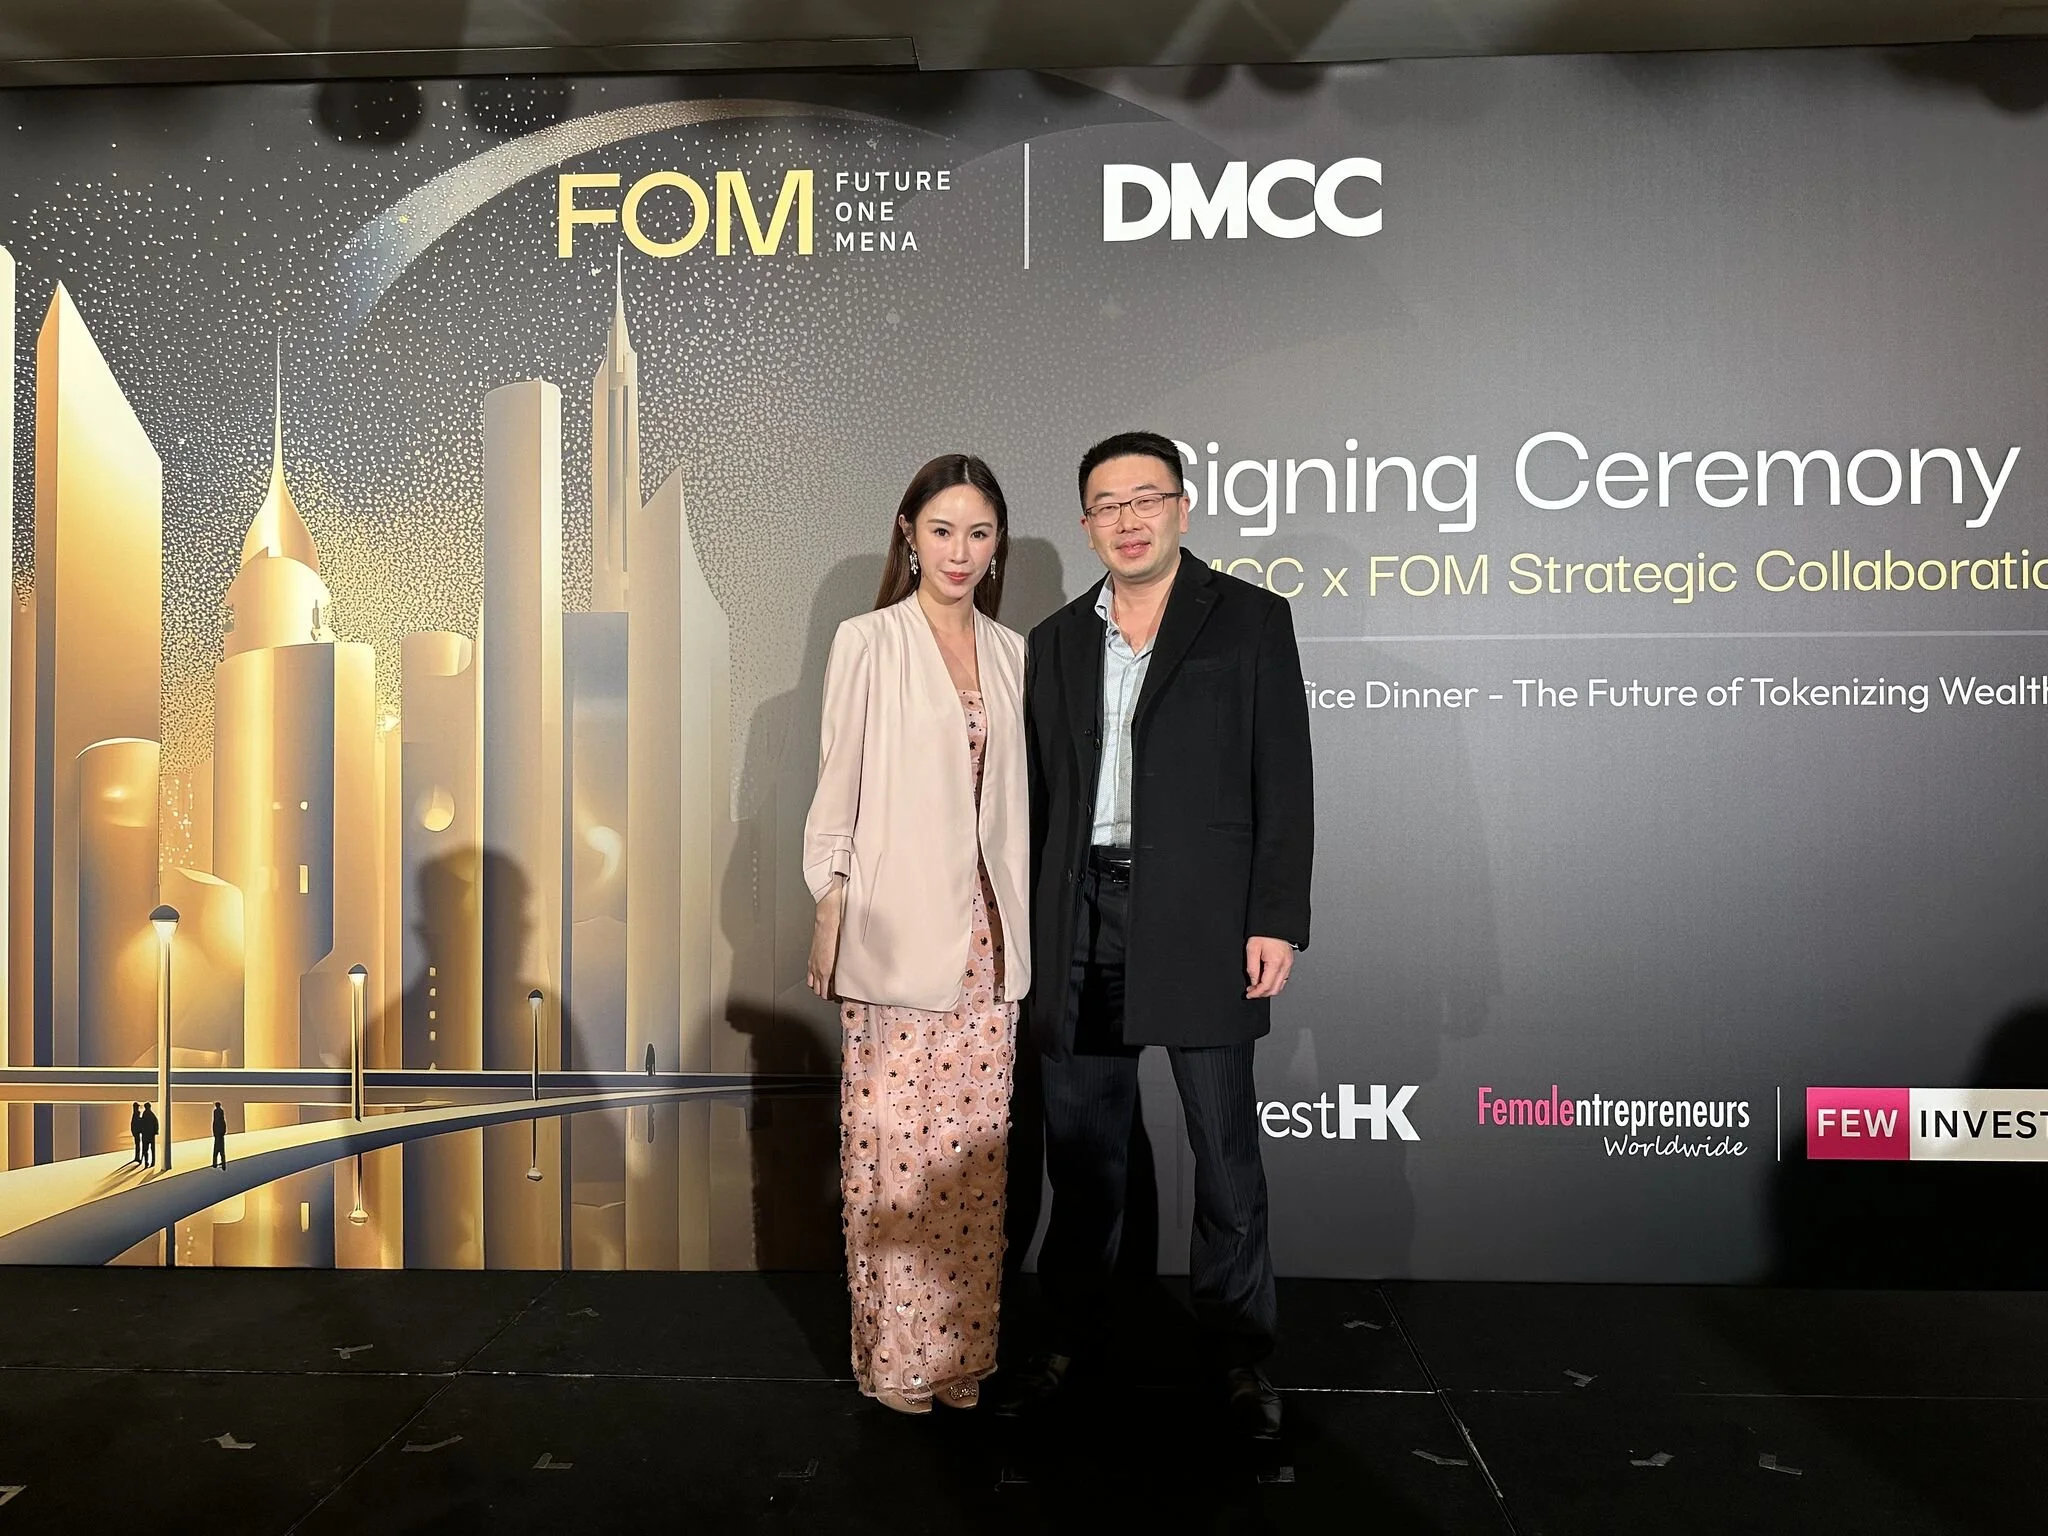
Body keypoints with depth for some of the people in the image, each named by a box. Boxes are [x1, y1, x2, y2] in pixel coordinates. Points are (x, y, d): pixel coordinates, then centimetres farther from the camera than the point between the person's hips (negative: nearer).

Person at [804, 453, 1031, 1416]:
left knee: (974, 1144, 8)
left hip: (986, 935, 4)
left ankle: (964, 1347, 22)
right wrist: (828, 917, -6)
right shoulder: (868, 643, -1)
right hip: (896, 931, -4)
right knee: (892, 1144, 0)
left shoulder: (1011, 653, 11)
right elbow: (837, 788, -1)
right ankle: (894, 1357, 16)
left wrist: (1020, 926, 11)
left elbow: (1015, 795, 14)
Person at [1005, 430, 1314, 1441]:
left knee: (1224, 1147, 5)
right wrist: (1033, 932, 9)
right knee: (1081, 1143, 12)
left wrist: (1277, 920, -10)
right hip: (1081, 921, 4)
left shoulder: (1250, 619, 1)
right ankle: (1074, 1331, 28)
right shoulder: (1056, 641, 13)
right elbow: (1040, 794, 13)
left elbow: (1283, 780, -3)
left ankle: (1237, 1348, 22)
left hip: (1201, 921, -3)